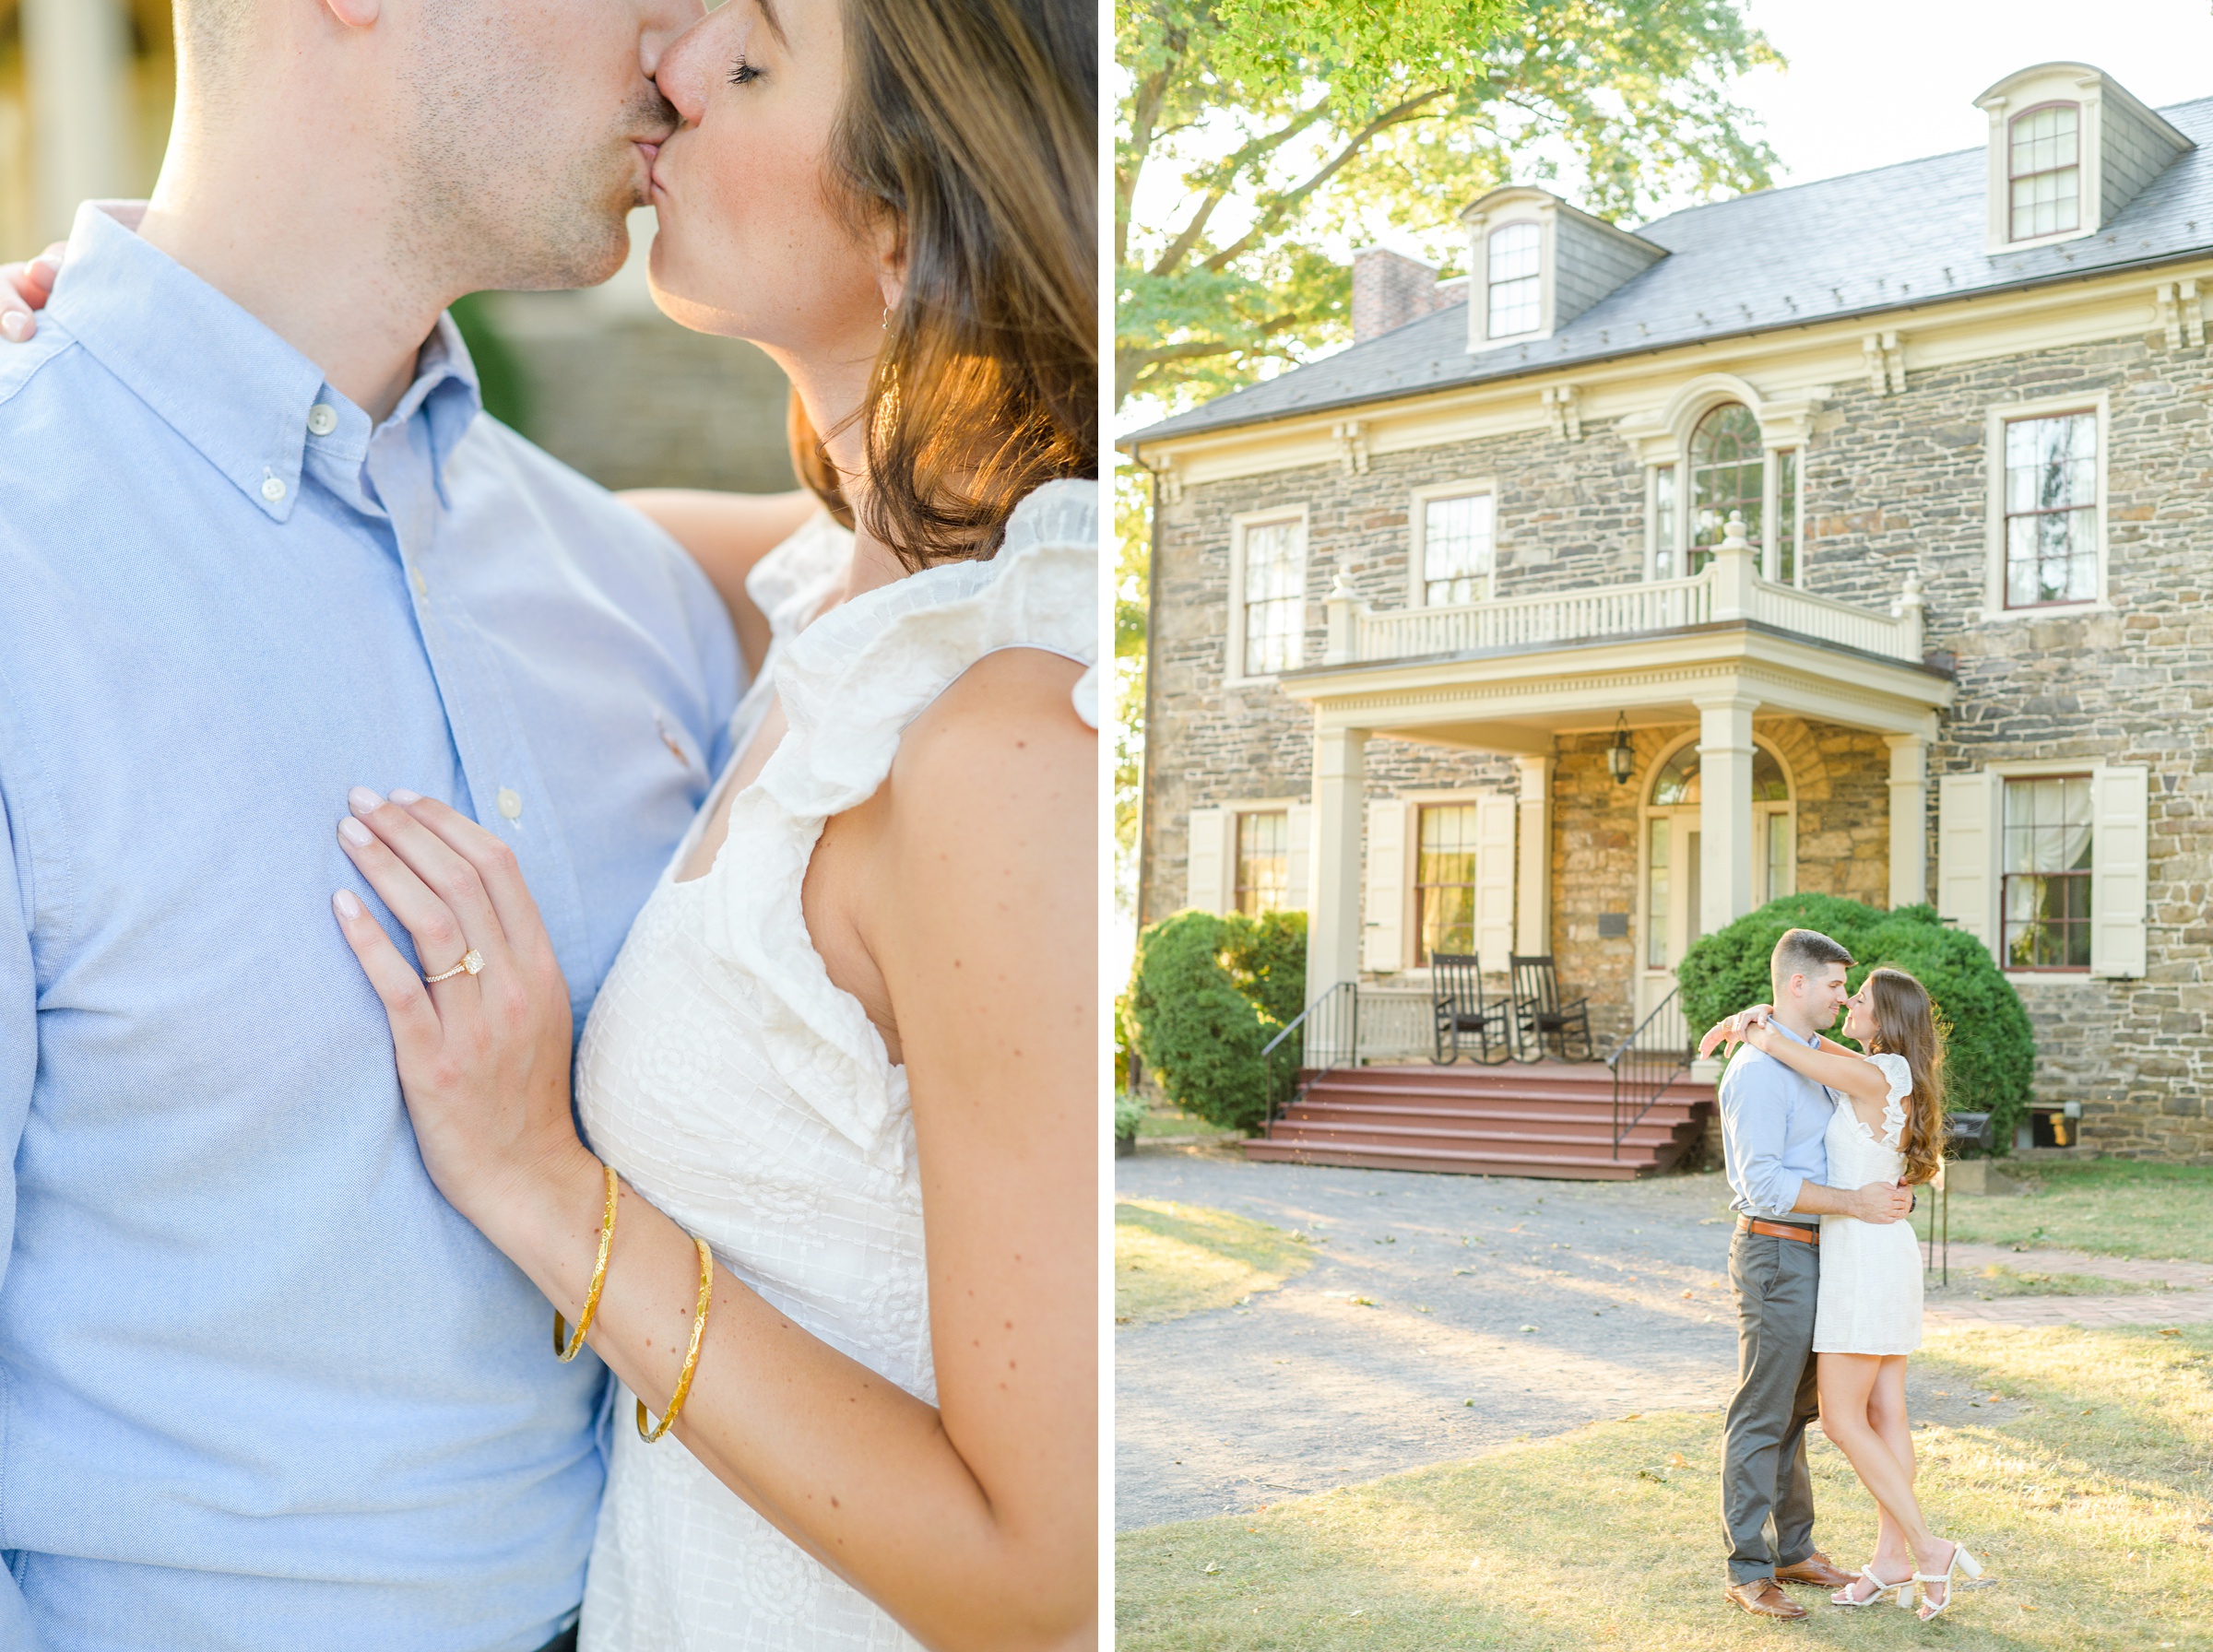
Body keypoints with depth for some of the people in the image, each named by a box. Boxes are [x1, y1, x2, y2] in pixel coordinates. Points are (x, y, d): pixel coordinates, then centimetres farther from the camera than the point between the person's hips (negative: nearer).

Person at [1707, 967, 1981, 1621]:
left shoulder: (1877, 1077, -18)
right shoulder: (1893, 1076, 9)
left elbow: (1774, 1045, -19)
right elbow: (1809, 1045, 15)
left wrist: (1755, 1029, 2)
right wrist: (1763, 1019, -2)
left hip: (1864, 1257, -9)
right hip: (1890, 1253, 9)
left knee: (1842, 1420, -3)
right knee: (1885, 1414, 11)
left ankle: (1929, 1550, -3)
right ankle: (1890, 1560, 16)